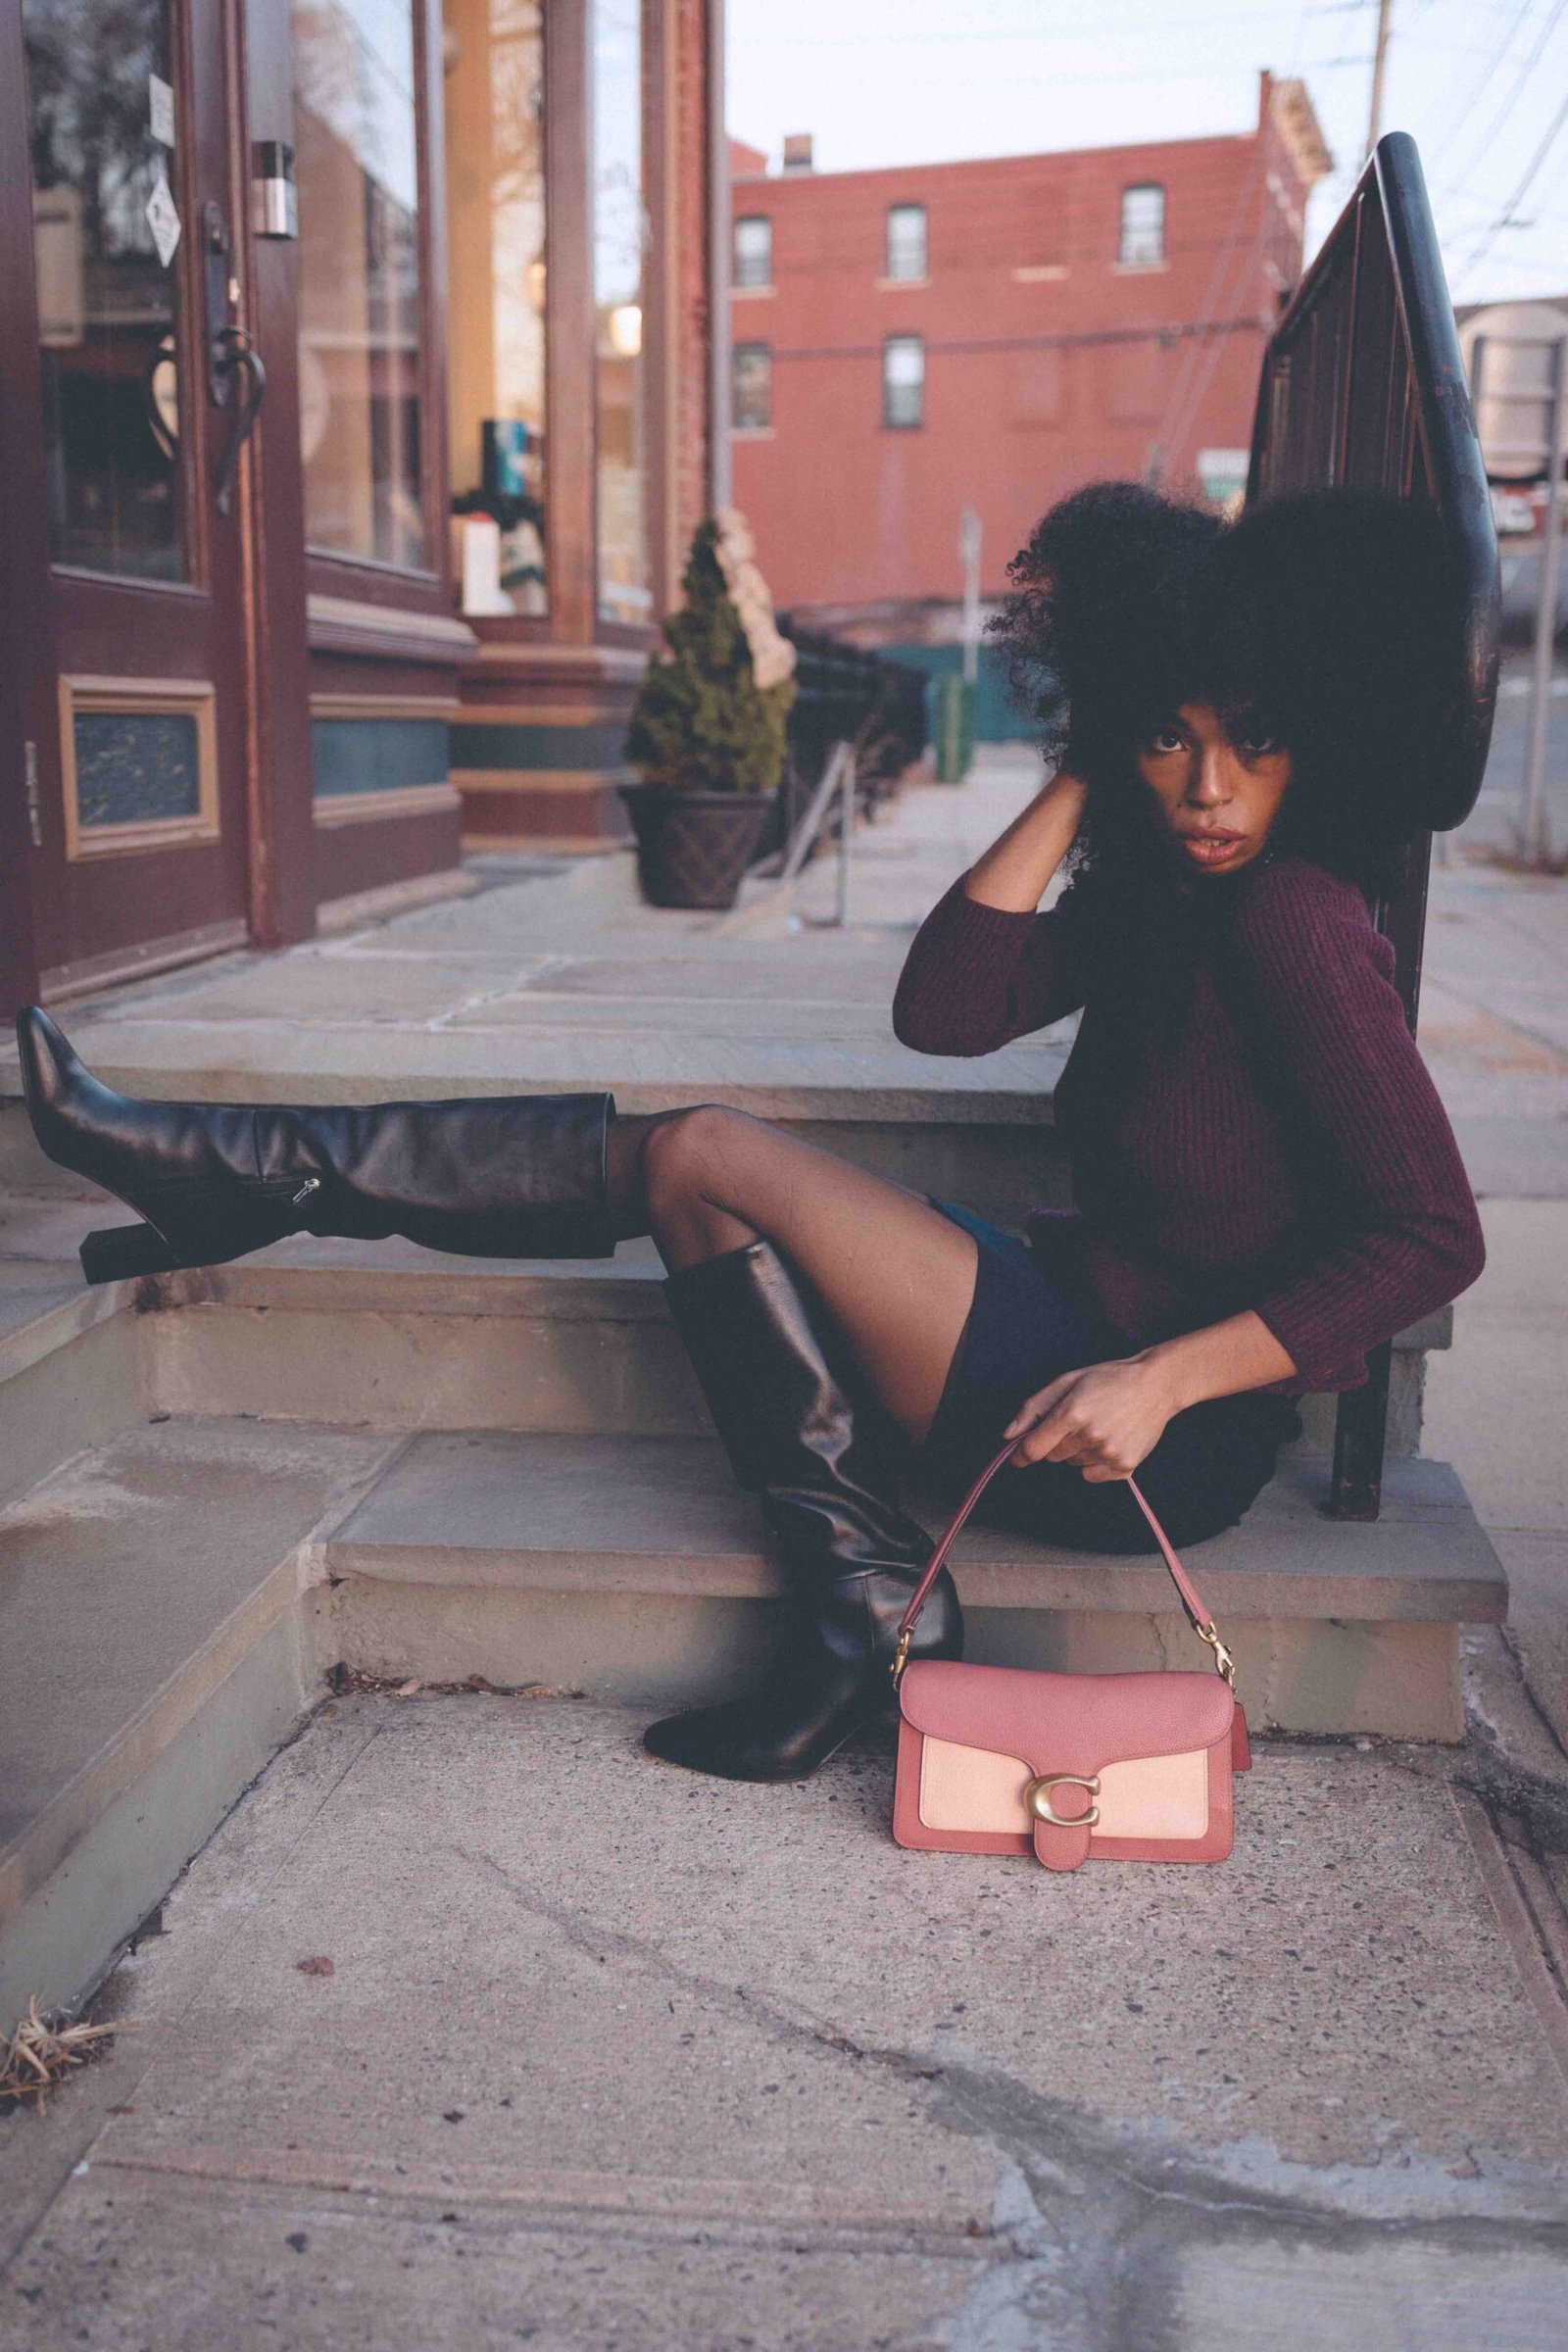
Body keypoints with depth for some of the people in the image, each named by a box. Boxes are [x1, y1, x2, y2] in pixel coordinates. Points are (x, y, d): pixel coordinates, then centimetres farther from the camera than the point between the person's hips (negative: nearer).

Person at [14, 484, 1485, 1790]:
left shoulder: (1294, 919, -18)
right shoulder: (1147, 894, 7)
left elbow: (1432, 1236, -22)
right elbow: (947, 1008, -6)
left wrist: (1162, 1378, -26)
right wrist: (1080, 777, -6)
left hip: (1160, 1449, -8)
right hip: (1084, 1337, 8)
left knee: (704, 1154, -13)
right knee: (664, 1161, 4)